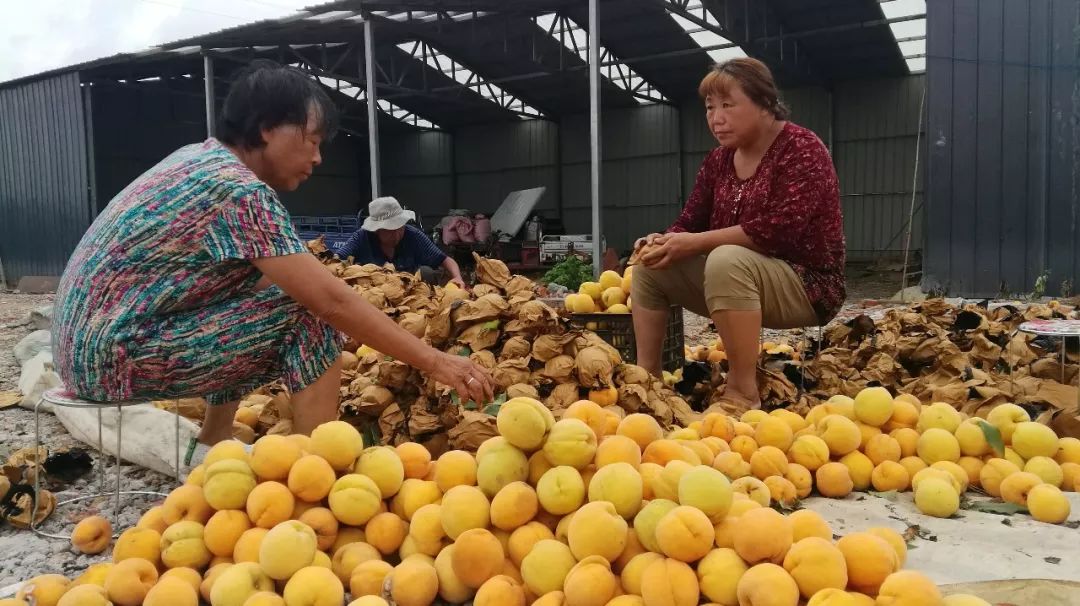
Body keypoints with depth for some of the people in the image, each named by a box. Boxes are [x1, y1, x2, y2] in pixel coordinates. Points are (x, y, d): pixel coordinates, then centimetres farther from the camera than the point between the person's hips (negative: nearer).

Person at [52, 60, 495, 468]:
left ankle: (213, 448, 21)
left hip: (85, 340, 10)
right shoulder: (238, 189, -19)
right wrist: (433, 361, -17)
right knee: (310, 317, -14)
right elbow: (330, 299, -23)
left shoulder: (202, 157, 10)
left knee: (257, 297, 21)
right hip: (114, 352, -10)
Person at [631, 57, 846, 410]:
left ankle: (743, 392, -31)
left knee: (728, 260, -37)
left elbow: (779, 229, -27)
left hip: (807, 283, -8)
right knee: (649, 265, 0)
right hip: (739, 276, 8)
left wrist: (694, 243, -28)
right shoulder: (719, 159, 8)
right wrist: (666, 241, -17)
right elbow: (690, 223, 8)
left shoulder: (801, 150, -15)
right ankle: (646, 375, -2)